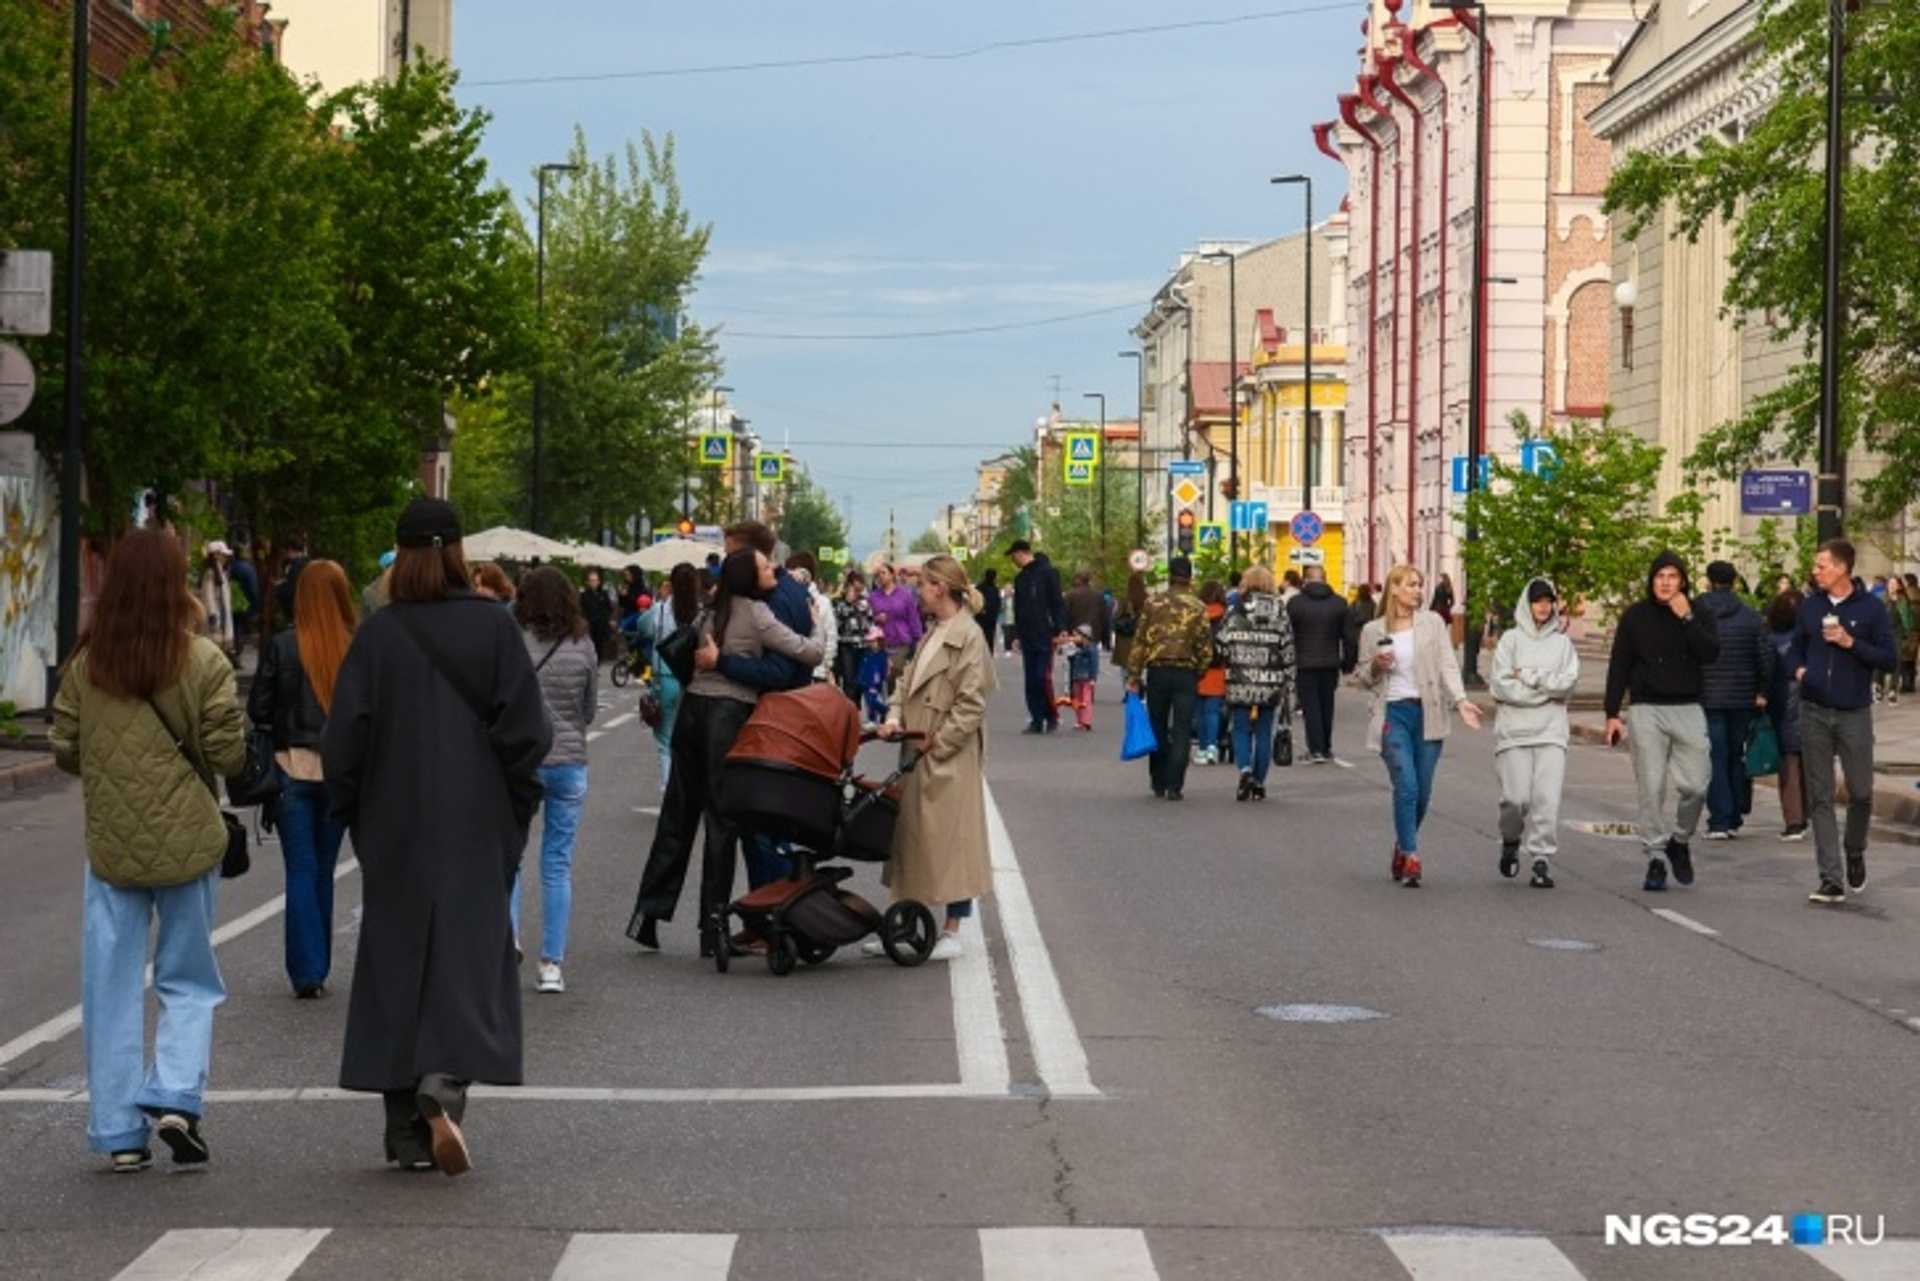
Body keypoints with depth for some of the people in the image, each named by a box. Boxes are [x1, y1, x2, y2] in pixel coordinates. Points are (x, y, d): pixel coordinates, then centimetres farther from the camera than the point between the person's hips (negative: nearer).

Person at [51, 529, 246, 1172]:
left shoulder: (85, 663, -2)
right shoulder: (203, 661, -10)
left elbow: (65, 751, 3)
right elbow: (228, 753, -9)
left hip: (110, 845, 2)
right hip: (187, 842, -2)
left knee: (112, 988, 9)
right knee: (188, 980, 13)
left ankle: (120, 1134, 11)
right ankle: (176, 1098, -5)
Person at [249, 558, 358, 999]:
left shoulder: (281, 646, -10)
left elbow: (257, 710, -6)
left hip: (293, 768, -2)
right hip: (340, 771, 2)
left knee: (301, 871, 4)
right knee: (324, 870, 15)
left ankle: (307, 971, -2)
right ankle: (317, 967, 22)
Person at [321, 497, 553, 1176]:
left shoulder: (378, 635, -6)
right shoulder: (494, 627, -5)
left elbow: (345, 738, -5)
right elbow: (527, 730, -6)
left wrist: (352, 812, 9)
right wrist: (516, 810, 7)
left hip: (395, 829, 1)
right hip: (477, 827, 0)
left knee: (397, 964, 8)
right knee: (470, 954, 3)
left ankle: (408, 1133, 11)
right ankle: (444, 1090, -20)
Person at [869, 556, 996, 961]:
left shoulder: (968, 637, -12)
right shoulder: (931, 636, 16)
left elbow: (970, 703, -16)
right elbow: (907, 683, 16)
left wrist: (938, 742, -15)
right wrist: (894, 718, -2)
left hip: (950, 759, -9)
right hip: (919, 757, 9)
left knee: (950, 837, -2)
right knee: (910, 835, 11)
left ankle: (954, 930, 6)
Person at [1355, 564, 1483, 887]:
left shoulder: (1432, 622, 7)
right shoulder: (1373, 631, 7)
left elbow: (1448, 666, 0)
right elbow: (1364, 680, 13)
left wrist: (1461, 700, -14)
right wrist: (1376, 666, -9)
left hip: (1428, 713, 1)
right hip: (1393, 714, -1)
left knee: (1423, 791, 4)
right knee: (1406, 786, -14)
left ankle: (1403, 846, 27)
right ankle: (1411, 858, -11)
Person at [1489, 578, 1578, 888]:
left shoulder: (1562, 642, 11)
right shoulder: (1511, 639, 4)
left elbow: (1569, 682, -1)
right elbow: (1500, 685, -5)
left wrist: (1528, 677, -6)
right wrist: (1547, 686, -4)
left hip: (1551, 731, 1)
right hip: (1514, 730, -1)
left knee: (1547, 799, -8)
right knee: (1516, 798, -6)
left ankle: (1541, 860, -3)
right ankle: (1511, 842, 24)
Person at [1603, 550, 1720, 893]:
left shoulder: (1697, 615, 7)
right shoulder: (1635, 616, 4)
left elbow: (1710, 652, -9)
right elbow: (1618, 667, 6)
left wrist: (1686, 618, -15)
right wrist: (1612, 714, 0)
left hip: (1688, 710, 1)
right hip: (1646, 710, -1)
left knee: (1696, 784, -5)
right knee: (1651, 788, -5)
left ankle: (1680, 840, 20)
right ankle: (1656, 858, 2)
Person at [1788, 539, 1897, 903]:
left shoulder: (1871, 609, -4)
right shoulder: (1810, 606, 6)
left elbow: (1889, 658, -5)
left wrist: (1851, 643, -16)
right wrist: (1798, 669, -4)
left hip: (1855, 713, -2)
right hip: (1814, 712, 2)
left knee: (1860, 793, 2)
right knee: (1820, 798, 1)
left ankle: (1855, 852, 31)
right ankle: (1830, 879, 3)